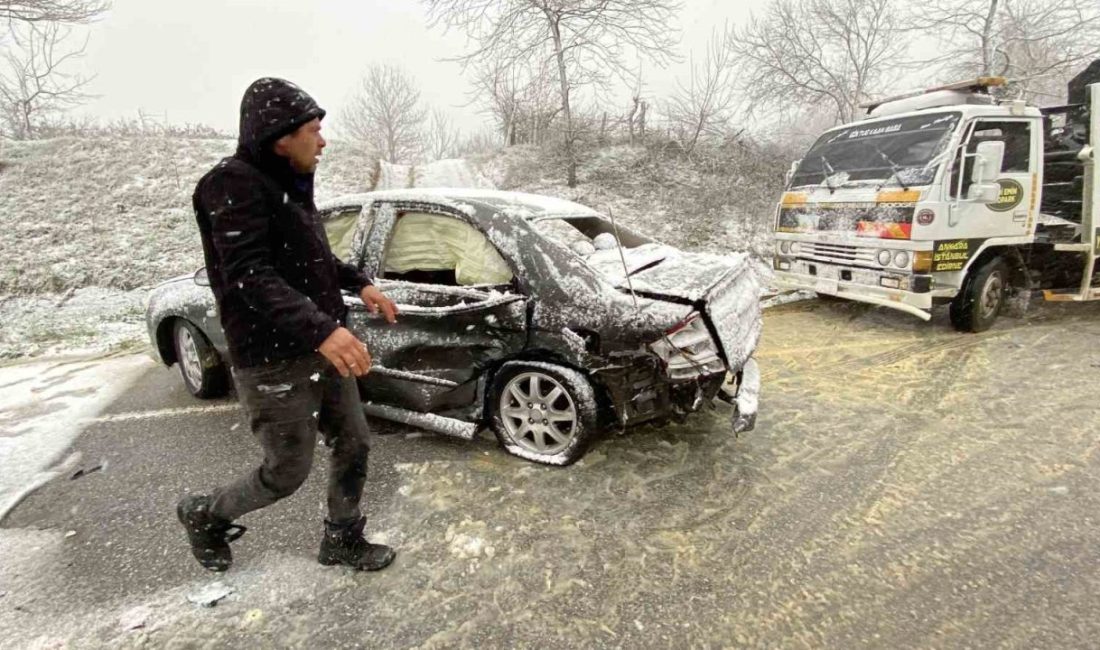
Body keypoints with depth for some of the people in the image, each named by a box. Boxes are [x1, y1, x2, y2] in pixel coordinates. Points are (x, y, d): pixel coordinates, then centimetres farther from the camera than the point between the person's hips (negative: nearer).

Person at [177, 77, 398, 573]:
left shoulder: (290, 183, 12)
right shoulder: (234, 184, -16)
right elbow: (249, 274, -29)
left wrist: (359, 283, 13)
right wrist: (321, 329, -41)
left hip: (322, 350, 9)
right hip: (273, 363, -8)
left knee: (353, 446, 14)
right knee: (286, 473, 7)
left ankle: (342, 540, 34)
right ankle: (204, 515, 37)